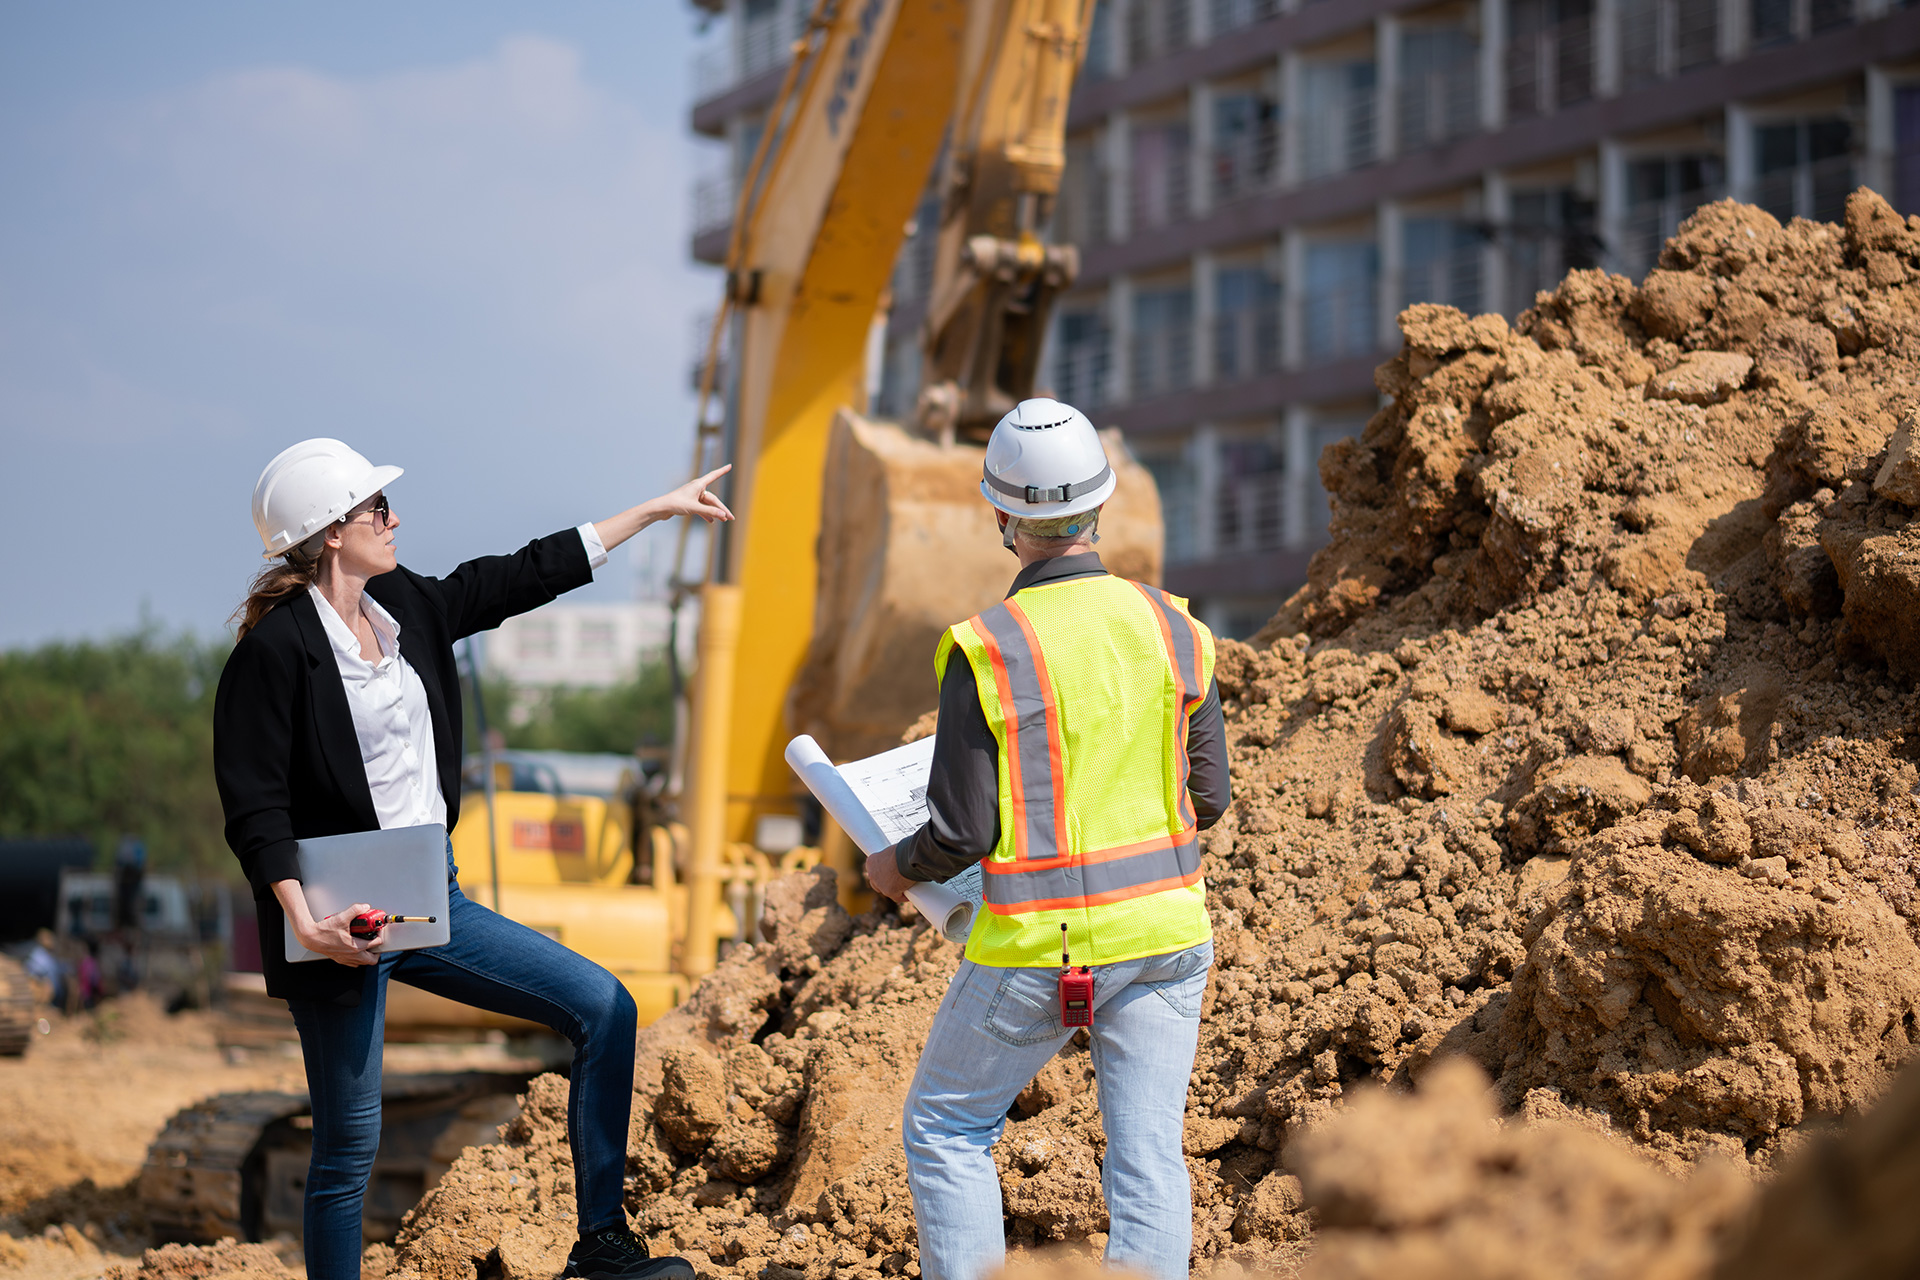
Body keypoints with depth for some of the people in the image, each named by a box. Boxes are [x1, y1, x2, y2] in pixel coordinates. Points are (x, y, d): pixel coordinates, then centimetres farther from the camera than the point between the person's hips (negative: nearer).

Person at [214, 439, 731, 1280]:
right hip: (344, 921, -8)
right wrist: (304, 924, -27)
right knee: (349, 1141, -1)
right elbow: (254, 806, -16)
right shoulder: (276, 649, -14)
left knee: (602, 1007, 3)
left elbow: (519, 580, 16)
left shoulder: (405, 606, 7)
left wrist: (658, 509, 20)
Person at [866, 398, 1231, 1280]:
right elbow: (1208, 799, 6)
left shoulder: (986, 650, -14)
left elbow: (961, 834, -12)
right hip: (1163, 929, 4)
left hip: (1040, 949, -3)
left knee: (947, 1126, 16)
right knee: (1148, 1154, 5)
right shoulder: (1171, 629, 0)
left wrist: (895, 867, 9)